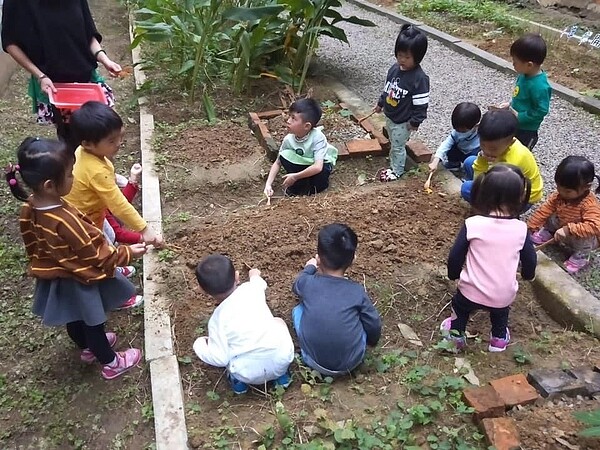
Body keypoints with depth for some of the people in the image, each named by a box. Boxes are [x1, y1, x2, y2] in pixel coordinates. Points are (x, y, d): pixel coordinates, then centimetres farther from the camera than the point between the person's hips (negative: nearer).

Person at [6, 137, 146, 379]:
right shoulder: (65, 221, -40)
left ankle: (88, 347, 56)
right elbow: (93, 256, -27)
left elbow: (32, 244, 3)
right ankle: (111, 363, 38)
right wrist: (126, 253, -15)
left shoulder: (29, 208, -14)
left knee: (74, 317, 30)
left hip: (53, 277, 7)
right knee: (92, 322, 15)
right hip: (78, 280, -7)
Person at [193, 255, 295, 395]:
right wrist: (255, 274, 50)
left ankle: (237, 379, 16)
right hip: (282, 360, 2)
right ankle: (282, 373, 25)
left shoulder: (217, 319, -10)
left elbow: (220, 359, -11)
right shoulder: (252, 289, 0)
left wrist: (199, 344, 8)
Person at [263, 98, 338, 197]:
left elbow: (318, 167, -40)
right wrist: (268, 184, -20)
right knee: (284, 155, -21)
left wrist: (295, 177, -33)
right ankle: (298, 185, -8)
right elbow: (278, 163, -7)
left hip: (322, 165, -4)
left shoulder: (317, 137, -33)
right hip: (302, 165, 4)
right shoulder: (289, 139, -18)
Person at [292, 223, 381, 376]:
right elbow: (374, 327, 0)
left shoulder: (307, 282, -10)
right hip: (351, 363, 1)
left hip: (314, 361, 0)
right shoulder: (357, 291, -11)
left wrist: (309, 268, 34)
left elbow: (296, 287, 16)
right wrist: (372, 341, 23)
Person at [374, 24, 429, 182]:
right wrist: (380, 103, 20)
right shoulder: (395, 68, -3)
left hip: (403, 121, -7)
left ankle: (397, 171, 26)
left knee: (398, 146, 7)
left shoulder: (419, 78, -26)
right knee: (393, 144, 23)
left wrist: (415, 121, -19)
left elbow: (421, 103, -22)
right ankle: (393, 166, 41)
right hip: (389, 116, 8)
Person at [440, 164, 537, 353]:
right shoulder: (521, 229, -11)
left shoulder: (472, 224, -17)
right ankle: (499, 338, 46)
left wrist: (454, 274, 13)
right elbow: (530, 260, 3)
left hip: (472, 293, -2)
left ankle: (456, 336, 42)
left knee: (460, 305, 31)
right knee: (500, 309, 36)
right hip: (504, 296, 2)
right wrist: (527, 274, 27)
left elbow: (455, 257, -9)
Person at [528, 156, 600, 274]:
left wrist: (568, 230, -51)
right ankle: (549, 233, 19)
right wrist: (530, 227, -16)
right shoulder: (559, 195, -17)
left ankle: (581, 256, -8)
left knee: (581, 236, -36)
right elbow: (544, 210, -12)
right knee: (550, 217, -11)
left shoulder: (590, 205, -36)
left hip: (585, 238, -6)